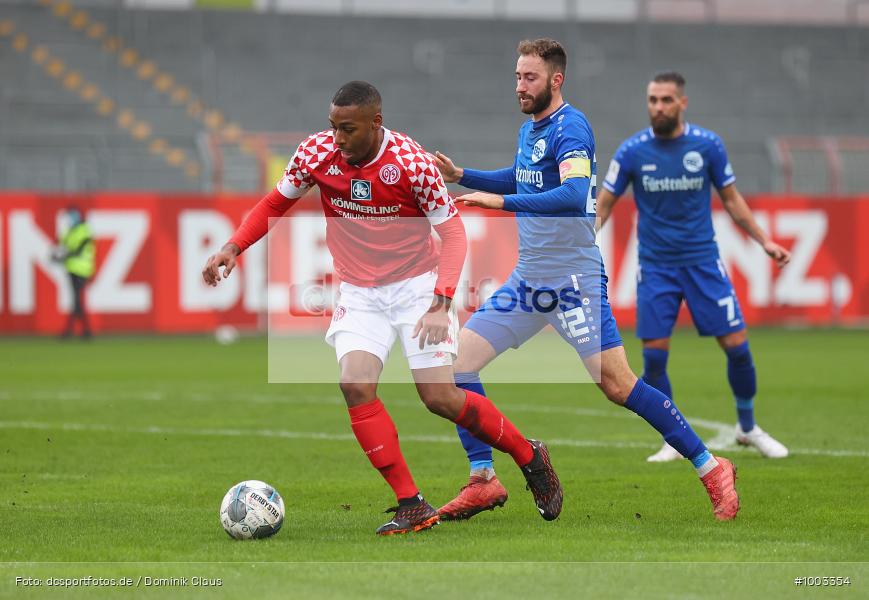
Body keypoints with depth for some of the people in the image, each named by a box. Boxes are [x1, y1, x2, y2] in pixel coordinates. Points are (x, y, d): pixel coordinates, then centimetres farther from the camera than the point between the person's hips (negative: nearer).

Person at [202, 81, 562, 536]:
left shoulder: (410, 162, -19)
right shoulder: (317, 153, -9)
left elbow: (452, 230, -13)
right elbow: (276, 203, 8)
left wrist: (440, 302, -23)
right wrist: (233, 247, -5)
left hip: (417, 287, -3)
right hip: (359, 294, 3)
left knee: (440, 397, -10)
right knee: (355, 383, -20)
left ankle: (530, 457, 17)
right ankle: (412, 506, -13)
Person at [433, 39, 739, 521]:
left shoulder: (569, 128, -15)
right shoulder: (529, 129, 12)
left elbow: (574, 195, -32)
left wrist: (501, 201, -32)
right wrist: (462, 175, 20)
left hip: (573, 279, -9)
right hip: (527, 278, 9)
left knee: (618, 386, -10)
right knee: (457, 359, 0)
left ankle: (710, 469, 1)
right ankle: (482, 481, 7)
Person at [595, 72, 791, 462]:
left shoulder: (708, 145, -3)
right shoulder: (632, 151, -5)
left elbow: (731, 199, 9)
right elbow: (604, 204, 1)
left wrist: (764, 241, 4)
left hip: (703, 261, 0)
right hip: (655, 266, 0)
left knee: (737, 346, -3)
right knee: (654, 357, -6)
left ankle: (748, 427, 19)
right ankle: (673, 441, 11)